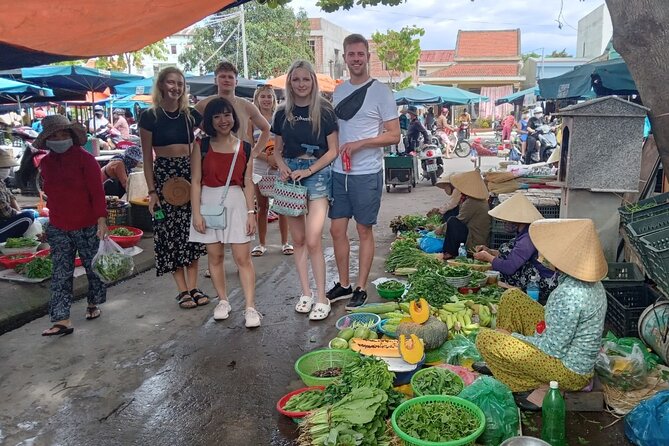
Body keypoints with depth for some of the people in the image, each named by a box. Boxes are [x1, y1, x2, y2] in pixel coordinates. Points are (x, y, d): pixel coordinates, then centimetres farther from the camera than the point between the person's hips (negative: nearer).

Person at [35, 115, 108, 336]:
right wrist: (53, 218, 15)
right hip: (58, 228, 4)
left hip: (87, 226, -4)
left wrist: (101, 220, -18)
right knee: (61, 274, 0)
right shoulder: (46, 163, 6)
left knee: (93, 267, 10)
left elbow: (97, 191, -13)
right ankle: (62, 319, 2)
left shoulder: (85, 158, -10)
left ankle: (93, 304, 32)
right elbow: (50, 193, 16)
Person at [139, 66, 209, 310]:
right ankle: (182, 290, 9)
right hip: (164, 175, -2)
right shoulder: (149, 117, -2)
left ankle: (193, 287, 10)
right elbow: (147, 158, -2)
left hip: (190, 173, 3)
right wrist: (152, 191, -7)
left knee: (191, 230, 2)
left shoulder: (191, 114, 5)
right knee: (170, 231, 0)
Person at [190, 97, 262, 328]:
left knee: (243, 258, -3)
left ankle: (250, 307, 0)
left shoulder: (244, 148, 4)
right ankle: (223, 301, 24)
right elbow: (196, 181, 0)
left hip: (236, 203, 0)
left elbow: (248, 183, 5)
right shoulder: (201, 146, 1)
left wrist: (251, 212, 0)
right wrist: (196, 213, -6)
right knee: (215, 256, 9)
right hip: (209, 202, 1)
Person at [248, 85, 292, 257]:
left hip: (280, 166, 0)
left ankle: (285, 242, 14)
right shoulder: (252, 120, 4)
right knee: (262, 207, 7)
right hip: (260, 166, 1)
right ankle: (262, 243, 17)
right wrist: (267, 157, -15)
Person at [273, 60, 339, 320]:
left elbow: (332, 150, -2)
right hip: (290, 176, 4)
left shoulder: (324, 111, -2)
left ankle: (321, 299, -1)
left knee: (312, 240, -12)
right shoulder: (282, 114, 8)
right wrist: (283, 168, -7)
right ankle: (305, 293, 19)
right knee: (298, 239, 8)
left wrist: (308, 170, -13)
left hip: (317, 174, -4)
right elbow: (278, 150, 14)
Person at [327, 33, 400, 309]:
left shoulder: (381, 92, -6)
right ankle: (343, 284, 23)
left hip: (367, 174, -5)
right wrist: (332, 153, 4)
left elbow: (394, 136, -9)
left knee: (364, 231, 5)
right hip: (339, 172, 6)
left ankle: (360, 288, 16)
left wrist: (359, 144, -18)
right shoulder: (338, 91, 11)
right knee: (337, 229, 8)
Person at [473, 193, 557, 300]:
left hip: (541, 290, -10)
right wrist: (489, 251, 7)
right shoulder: (524, 233, 7)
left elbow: (509, 267, -27)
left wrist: (487, 257, -10)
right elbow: (510, 255, 19)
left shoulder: (529, 238, -23)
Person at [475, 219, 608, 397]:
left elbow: (554, 348, -25)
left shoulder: (569, 295, -32)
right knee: (512, 296, 9)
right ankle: (503, 362, 20)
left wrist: (513, 336, -10)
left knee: (485, 339, -13)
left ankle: (540, 388, -2)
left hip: (569, 371, -9)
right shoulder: (589, 280, -3)